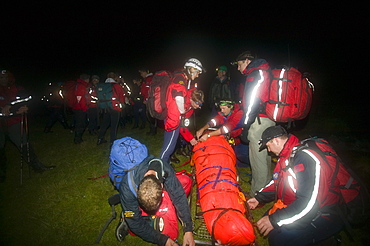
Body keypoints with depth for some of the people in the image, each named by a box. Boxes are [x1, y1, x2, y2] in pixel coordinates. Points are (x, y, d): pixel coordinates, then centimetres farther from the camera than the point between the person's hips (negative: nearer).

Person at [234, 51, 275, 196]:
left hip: (259, 121, -10)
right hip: (269, 120, 10)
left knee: (258, 158, -3)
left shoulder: (256, 74, -10)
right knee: (265, 156, 20)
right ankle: (266, 187, 35)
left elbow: (253, 102, -19)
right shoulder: (264, 72, 21)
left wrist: (246, 126, -18)